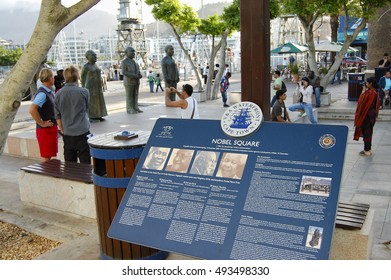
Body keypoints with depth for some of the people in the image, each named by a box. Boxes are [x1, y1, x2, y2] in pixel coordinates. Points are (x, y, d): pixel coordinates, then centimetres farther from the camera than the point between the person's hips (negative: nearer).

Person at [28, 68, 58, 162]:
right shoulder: (42, 94, -19)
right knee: (46, 158, -1)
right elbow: (32, 110, -31)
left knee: (49, 157, 18)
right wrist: (42, 123, -22)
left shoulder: (50, 92, 11)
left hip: (52, 129, 9)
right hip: (45, 130, -9)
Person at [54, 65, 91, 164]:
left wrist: (62, 130, 15)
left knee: (70, 164, 12)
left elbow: (57, 116, 5)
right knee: (85, 162, 0)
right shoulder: (84, 92, -7)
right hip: (82, 132, -3)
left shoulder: (59, 94, 0)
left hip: (67, 134, 3)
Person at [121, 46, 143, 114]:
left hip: (136, 81, 7)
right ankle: (129, 110, 2)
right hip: (129, 81, -7)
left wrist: (140, 75, -8)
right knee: (129, 96, -3)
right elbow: (124, 72, -17)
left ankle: (135, 108, 11)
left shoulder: (134, 62, 14)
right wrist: (134, 76, -23)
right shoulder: (124, 62, -8)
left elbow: (138, 71, 15)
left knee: (135, 95, 6)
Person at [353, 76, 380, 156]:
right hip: (372, 114, 10)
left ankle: (367, 150, 6)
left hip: (367, 115, -10)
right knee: (368, 132, 17)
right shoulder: (375, 92, 7)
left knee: (366, 132, -1)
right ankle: (368, 149, 26)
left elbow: (361, 101, -19)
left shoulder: (370, 92, -23)